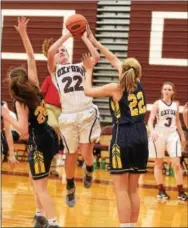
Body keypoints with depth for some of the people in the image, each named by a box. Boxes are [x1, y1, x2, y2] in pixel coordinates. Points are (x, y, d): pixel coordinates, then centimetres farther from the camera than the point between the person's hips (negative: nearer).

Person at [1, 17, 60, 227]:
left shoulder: (20, 102, -16)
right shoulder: (34, 86, 0)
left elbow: (23, 130, -23)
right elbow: (31, 57, 4)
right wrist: (23, 33, 3)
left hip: (38, 142, -8)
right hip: (48, 136, 8)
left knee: (40, 187, -3)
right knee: (34, 178, 23)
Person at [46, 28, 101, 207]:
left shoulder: (80, 66, 19)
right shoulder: (54, 69, 14)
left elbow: (96, 57, 1)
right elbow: (50, 51, -5)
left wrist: (84, 37, 5)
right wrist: (68, 34, -2)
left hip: (87, 113, 0)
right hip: (68, 116, 0)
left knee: (86, 153, -8)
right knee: (71, 155, 9)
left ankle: (89, 169, 29)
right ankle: (70, 187, 34)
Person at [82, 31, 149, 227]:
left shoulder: (115, 88, -6)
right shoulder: (138, 84, 10)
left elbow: (88, 91, 8)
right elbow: (114, 60, 20)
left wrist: (89, 70, 21)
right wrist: (95, 42, 26)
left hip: (123, 139, -6)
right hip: (140, 139, 6)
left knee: (121, 190, -4)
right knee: (132, 190, 12)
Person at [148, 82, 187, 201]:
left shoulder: (176, 104, 7)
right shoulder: (157, 103, -5)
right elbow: (150, 120, -13)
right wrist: (152, 131, -31)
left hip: (172, 135, 2)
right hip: (159, 134, -2)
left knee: (177, 164, -5)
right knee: (159, 163, 6)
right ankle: (161, 190, 15)